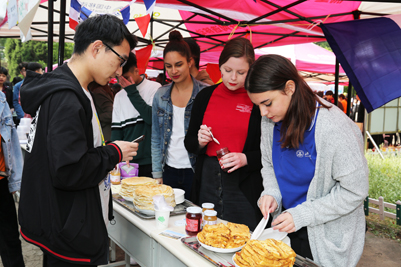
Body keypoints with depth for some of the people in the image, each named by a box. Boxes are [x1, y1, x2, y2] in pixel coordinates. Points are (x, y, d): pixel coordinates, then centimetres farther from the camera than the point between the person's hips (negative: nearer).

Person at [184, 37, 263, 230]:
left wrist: (245, 159, -18)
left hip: (244, 187, -3)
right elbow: (189, 142, 13)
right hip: (207, 182, 4)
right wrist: (200, 142, -8)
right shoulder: (205, 96, 6)